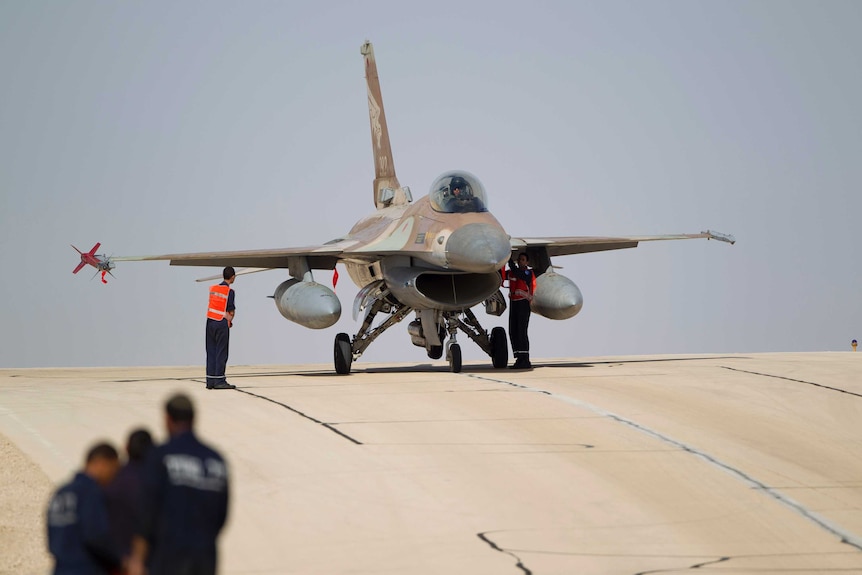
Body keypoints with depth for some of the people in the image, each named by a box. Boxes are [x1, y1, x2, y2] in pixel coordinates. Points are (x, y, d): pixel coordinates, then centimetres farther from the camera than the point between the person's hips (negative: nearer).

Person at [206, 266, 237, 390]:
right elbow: (231, 311, -11)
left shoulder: (212, 288, 9)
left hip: (210, 321, 6)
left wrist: (228, 317, 5)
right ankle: (219, 381, -2)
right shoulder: (229, 291, -10)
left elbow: (211, 306, 8)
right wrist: (230, 319, 9)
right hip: (221, 324, -6)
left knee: (211, 352, 8)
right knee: (221, 353, -1)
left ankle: (210, 381, 9)